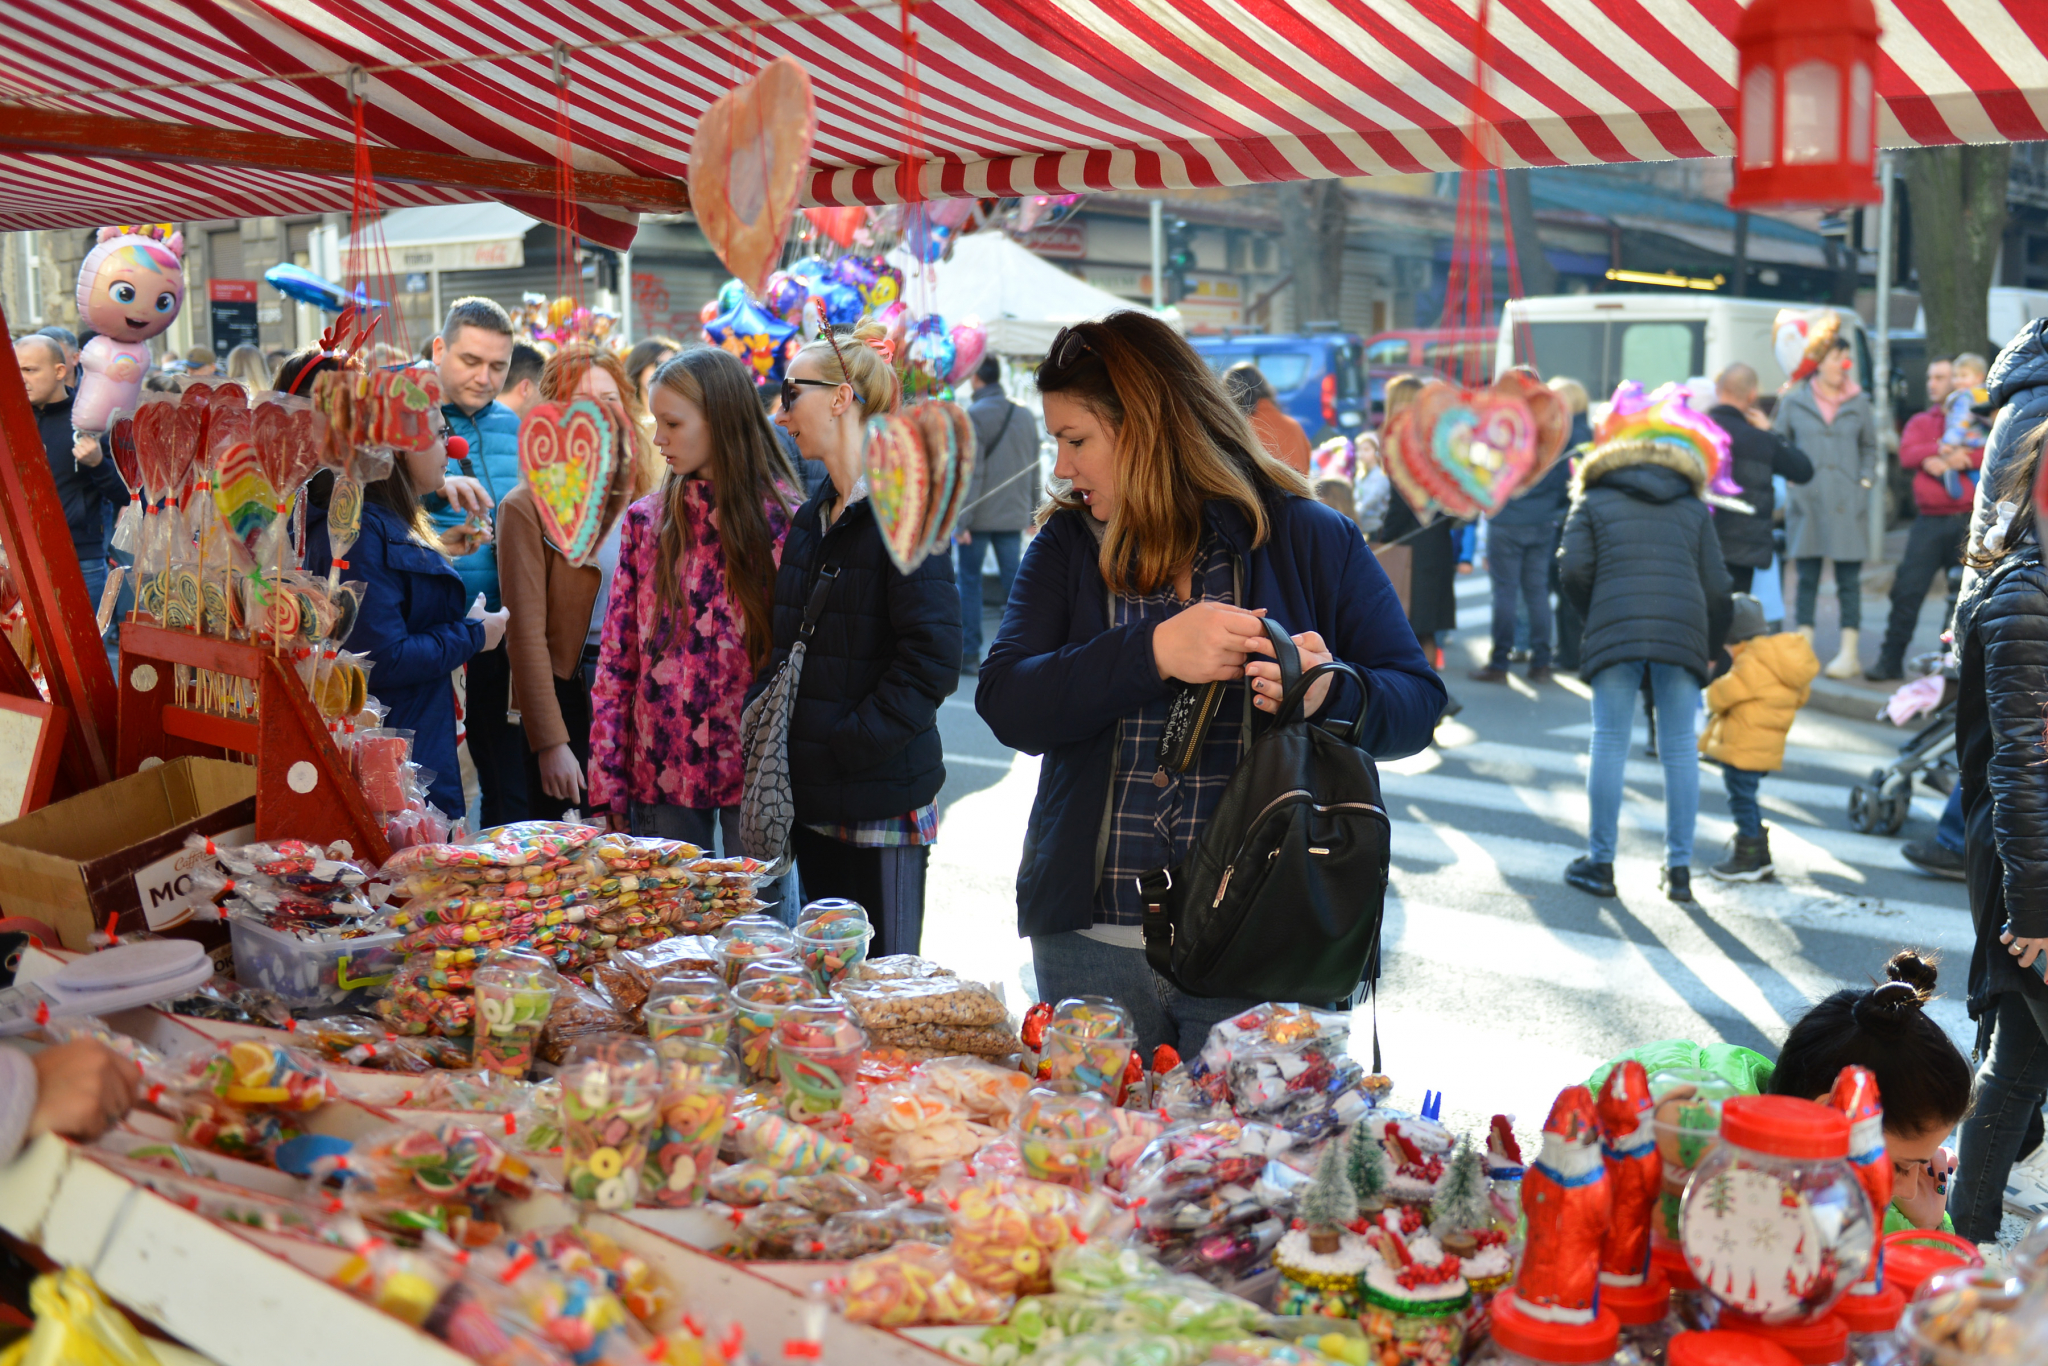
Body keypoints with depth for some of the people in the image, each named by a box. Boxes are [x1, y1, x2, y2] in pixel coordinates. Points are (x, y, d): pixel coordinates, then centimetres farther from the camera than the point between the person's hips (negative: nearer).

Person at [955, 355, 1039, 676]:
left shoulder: (972, 415, -11)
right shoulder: (1025, 415, 8)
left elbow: (970, 472, -16)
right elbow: (1033, 470, 12)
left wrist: (961, 519, -14)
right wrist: (1032, 512, 19)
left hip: (980, 514, -5)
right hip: (1013, 514, 5)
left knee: (969, 579, 6)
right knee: (1012, 578, 9)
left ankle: (969, 654, 6)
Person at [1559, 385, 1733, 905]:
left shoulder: (1593, 502, 14)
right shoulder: (1693, 510, 20)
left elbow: (1574, 570, 1)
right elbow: (1716, 586, 14)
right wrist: (1708, 649, 23)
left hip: (1614, 629, -2)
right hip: (1684, 631, 2)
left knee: (1609, 746, 3)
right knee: (1679, 750, 7)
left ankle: (1600, 863, 7)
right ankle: (1679, 868, 9)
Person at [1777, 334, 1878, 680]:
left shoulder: (1859, 403, 8)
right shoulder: (1793, 401, 4)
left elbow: (1869, 447, 17)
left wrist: (1865, 481, 5)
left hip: (1847, 505, 0)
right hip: (1806, 503, 0)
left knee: (1848, 579, 0)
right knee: (1807, 578, 3)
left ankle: (1849, 653, 4)